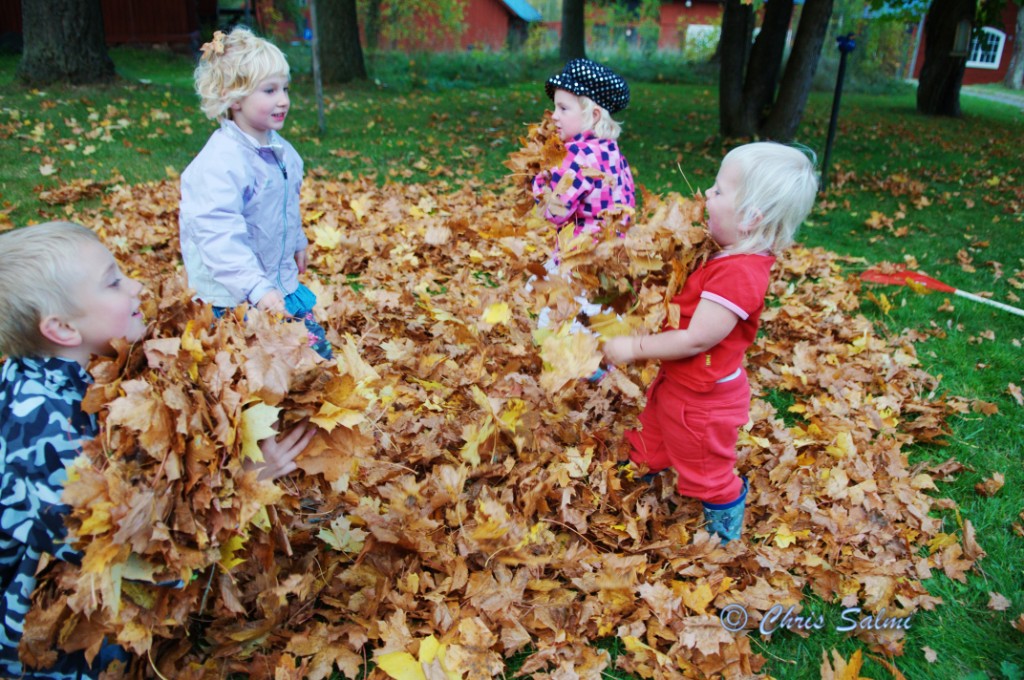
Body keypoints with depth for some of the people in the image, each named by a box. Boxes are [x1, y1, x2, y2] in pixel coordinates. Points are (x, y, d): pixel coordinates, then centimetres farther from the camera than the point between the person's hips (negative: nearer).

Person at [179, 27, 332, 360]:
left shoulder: (281, 150, 3)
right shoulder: (220, 163, -25)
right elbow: (219, 236, -32)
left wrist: (297, 243, 31)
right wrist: (257, 289, -36)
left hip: (281, 280, 9)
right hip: (233, 295, -8)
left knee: (316, 345, 14)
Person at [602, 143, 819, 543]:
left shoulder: (738, 274, -34)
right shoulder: (729, 255, -3)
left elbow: (696, 340, -32)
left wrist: (635, 347, -23)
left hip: (702, 400, -10)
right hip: (676, 383, 10)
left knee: (708, 474, 15)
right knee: (649, 445, 31)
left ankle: (725, 537, 39)